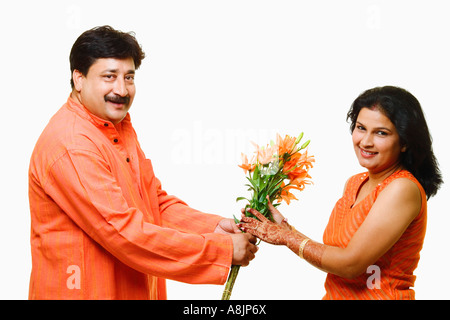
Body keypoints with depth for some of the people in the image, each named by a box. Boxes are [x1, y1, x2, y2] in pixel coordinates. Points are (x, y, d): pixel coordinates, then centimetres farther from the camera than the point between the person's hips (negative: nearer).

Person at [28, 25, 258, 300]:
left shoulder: (120, 127, 8)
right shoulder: (71, 146, -23)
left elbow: (157, 201, 9)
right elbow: (127, 235, -26)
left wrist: (213, 226, -7)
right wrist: (223, 249, -22)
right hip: (86, 290, -8)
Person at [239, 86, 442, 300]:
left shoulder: (403, 189, -16)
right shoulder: (354, 184, 8)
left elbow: (350, 264, -17)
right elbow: (335, 254, 8)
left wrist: (286, 237, -7)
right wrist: (285, 228, 2)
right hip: (336, 294, 7)